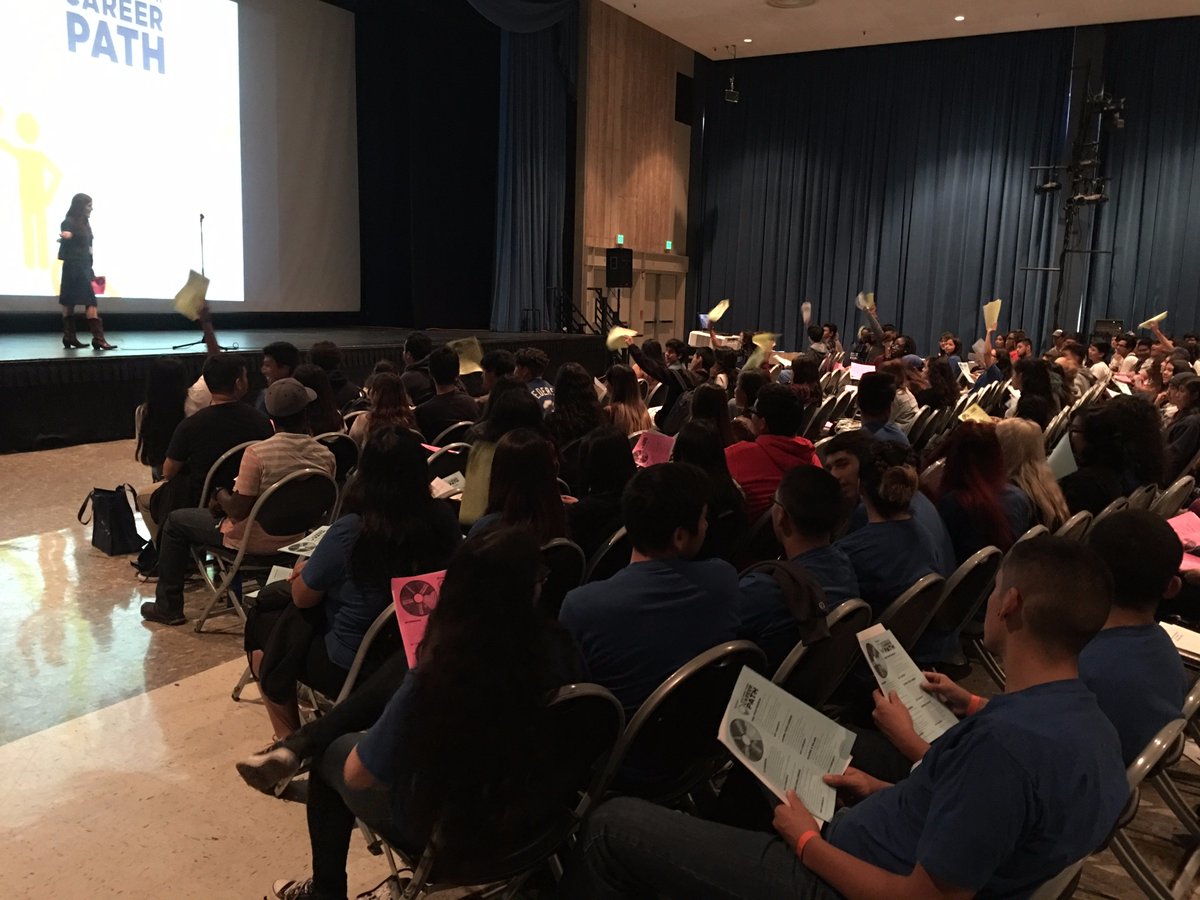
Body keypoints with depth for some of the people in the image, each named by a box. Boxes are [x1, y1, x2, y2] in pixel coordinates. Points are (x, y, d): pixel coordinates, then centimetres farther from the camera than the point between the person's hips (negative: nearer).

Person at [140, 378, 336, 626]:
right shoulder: (326, 457, -14)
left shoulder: (257, 453, -28)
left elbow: (238, 511, -23)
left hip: (253, 541, -6)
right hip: (294, 540, 6)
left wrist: (221, 495, 0)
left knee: (175, 521, 19)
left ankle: (168, 607, 28)